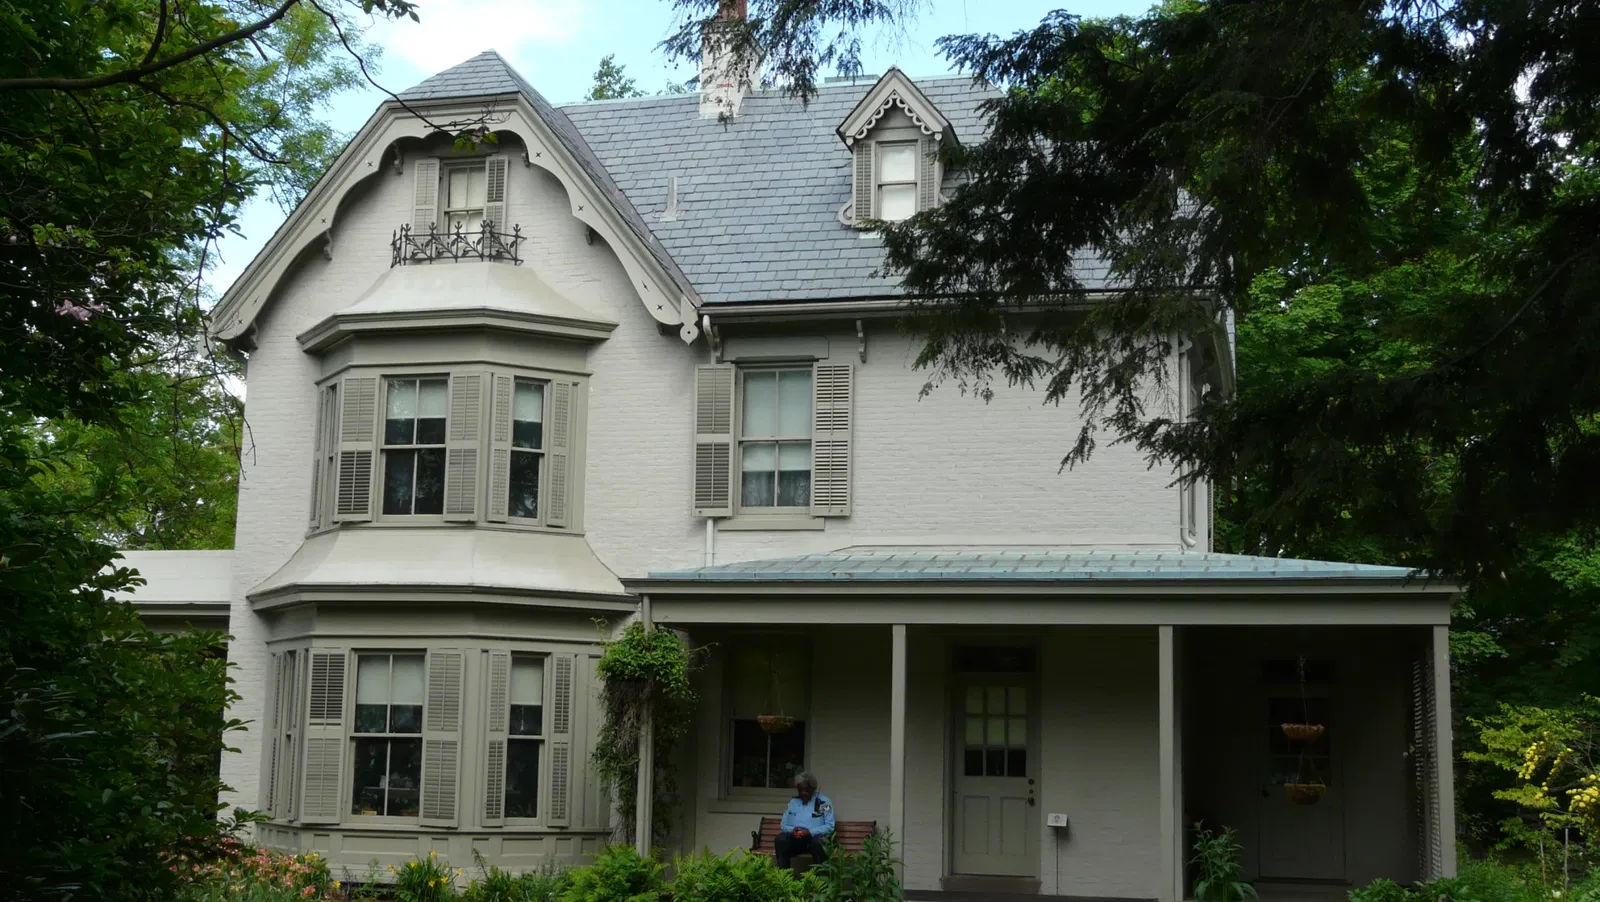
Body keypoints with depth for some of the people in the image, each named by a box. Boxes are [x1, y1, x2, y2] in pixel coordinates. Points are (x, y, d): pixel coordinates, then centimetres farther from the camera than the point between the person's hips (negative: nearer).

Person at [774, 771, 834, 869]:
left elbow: (829, 826, -4)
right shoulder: (793, 802, 17)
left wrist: (810, 832, -18)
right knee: (780, 839, -29)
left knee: (818, 842, -39)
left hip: (814, 837, -3)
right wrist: (792, 830, -8)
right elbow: (783, 825, 16)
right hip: (795, 839, 3)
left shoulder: (824, 801, 3)